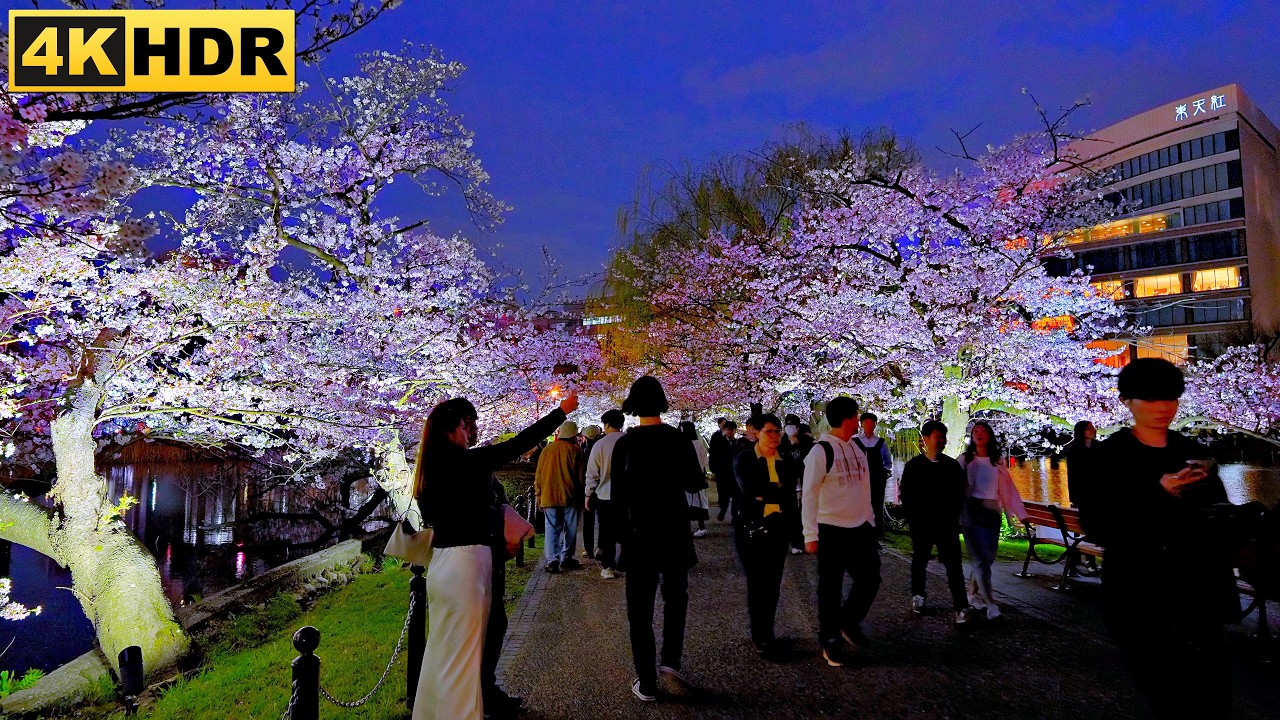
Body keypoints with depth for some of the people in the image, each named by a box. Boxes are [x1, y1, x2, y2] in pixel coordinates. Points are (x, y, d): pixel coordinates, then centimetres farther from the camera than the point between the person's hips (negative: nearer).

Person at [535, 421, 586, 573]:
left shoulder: (547, 450, 5)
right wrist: (580, 492, 11)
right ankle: (566, 558, 14)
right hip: (569, 497, -2)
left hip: (549, 497, 2)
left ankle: (552, 560, -1)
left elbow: (538, 477, 8)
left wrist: (539, 497, 15)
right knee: (570, 529, 10)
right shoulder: (574, 450, -4)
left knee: (552, 529, 5)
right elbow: (581, 475, -3)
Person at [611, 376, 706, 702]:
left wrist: (625, 529, 9)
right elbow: (696, 483, 3)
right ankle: (672, 657, 11)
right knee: (675, 595, 22)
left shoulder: (624, 444, -8)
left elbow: (618, 495, -5)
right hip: (675, 533, 1)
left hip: (638, 536, 0)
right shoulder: (679, 440, -8)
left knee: (640, 607, 8)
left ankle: (647, 683, 12)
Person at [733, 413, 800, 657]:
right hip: (751, 528, -3)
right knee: (757, 582, 0)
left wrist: (765, 494, -15)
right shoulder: (745, 460, -3)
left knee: (773, 583, 8)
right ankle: (759, 636, 13)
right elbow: (749, 489, -17)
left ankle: (765, 630, 25)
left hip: (778, 529, 3)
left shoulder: (788, 463, 7)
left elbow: (789, 495, -2)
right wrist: (778, 491, -13)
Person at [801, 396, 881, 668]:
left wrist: (870, 521, 16)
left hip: (860, 527, 7)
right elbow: (809, 494, -14)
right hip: (831, 530, -7)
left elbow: (864, 488, 16)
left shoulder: (856, 448, 9)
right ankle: (831, 642, 22)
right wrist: (810, 535, -16)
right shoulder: (821, 451, -14)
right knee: (830, 588, 6)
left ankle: (848, 622, 34)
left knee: (870, 579, 11)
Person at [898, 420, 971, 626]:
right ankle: (918, 596, 32)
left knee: (953, 564, -6)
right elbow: (905, 495, 2)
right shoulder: (913, 465, -1)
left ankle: (961, 607, -3)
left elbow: (959, 495, 9)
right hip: (921, 524, 0)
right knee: (919, 561, 14)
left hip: (947, 524, 0)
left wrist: (954, 519, 2)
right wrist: (912, 520, -2)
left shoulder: (952, 465, 4)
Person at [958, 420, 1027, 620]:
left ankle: (973, 594, 22)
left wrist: (1021, 513, 2)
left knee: (988, 557, 6)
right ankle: (990, 603, -5)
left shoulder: (998, 460, 10)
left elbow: (1009, 488, 7)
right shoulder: (965, 459, 4)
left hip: (992, 511, 3)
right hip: (971, 510, -3)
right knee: (979, 558, -6)